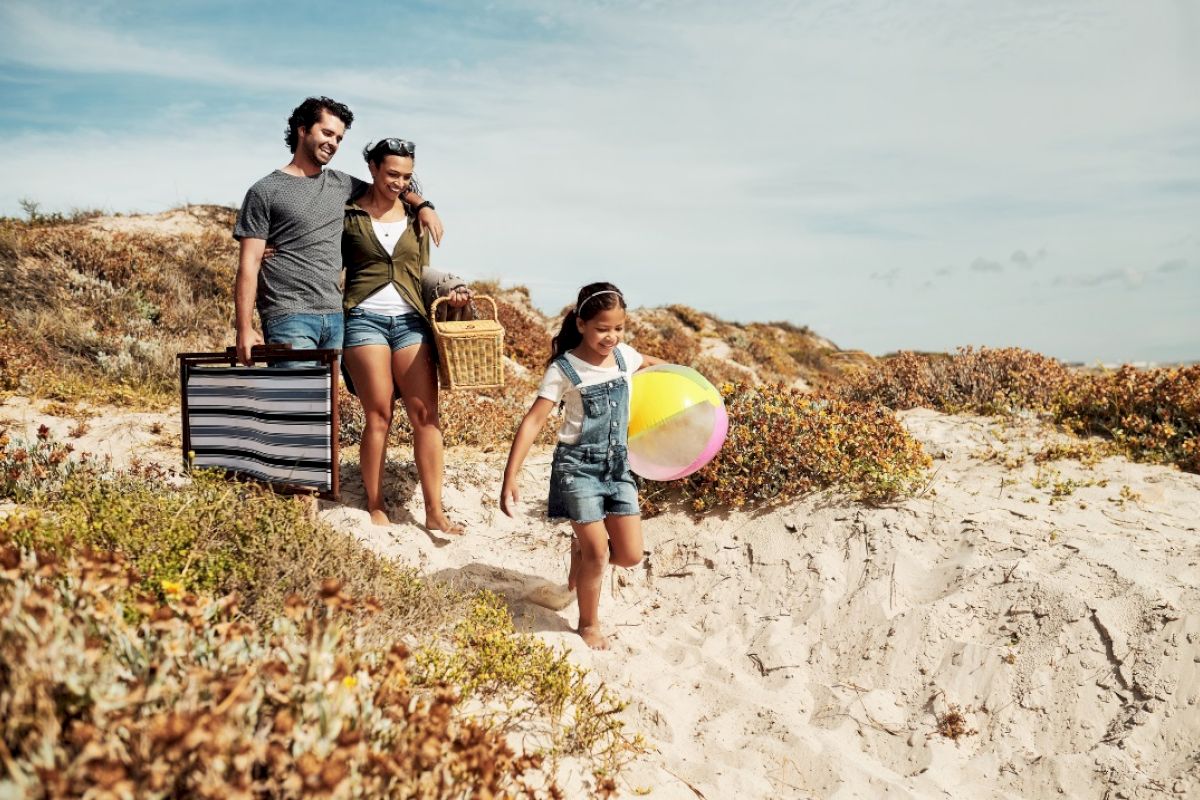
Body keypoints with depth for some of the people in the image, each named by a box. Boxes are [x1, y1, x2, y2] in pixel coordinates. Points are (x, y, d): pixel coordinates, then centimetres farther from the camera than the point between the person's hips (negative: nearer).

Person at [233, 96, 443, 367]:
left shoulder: (340, 184, 18)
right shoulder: (265, 192, 2)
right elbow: (249, 264, -2)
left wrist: (422, 204, 12)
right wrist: (245, 329, -10)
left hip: (334, 317, 6)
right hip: (289, 317, -5)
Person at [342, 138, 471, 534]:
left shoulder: (416, 217, 13)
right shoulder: (349, 215, 4)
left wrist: (448, 290, -1)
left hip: (410, 319, 3)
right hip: (365, 318, -3)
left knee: (426, 413, -5)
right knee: (379, 415, -5)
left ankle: (434, 511, -1)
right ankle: (376, 508, 8)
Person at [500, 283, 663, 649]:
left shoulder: (624, 355, 1)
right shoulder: (564, 369, -14)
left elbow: (650, 364, 28)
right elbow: (533, 422, -17)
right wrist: (511, 476, -23)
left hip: (617, 463, 5)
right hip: (578, 464, -5)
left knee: (630, 555, 2)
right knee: (597, 551, -6)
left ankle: (582, 550, 34)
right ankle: (588, 624, 18)